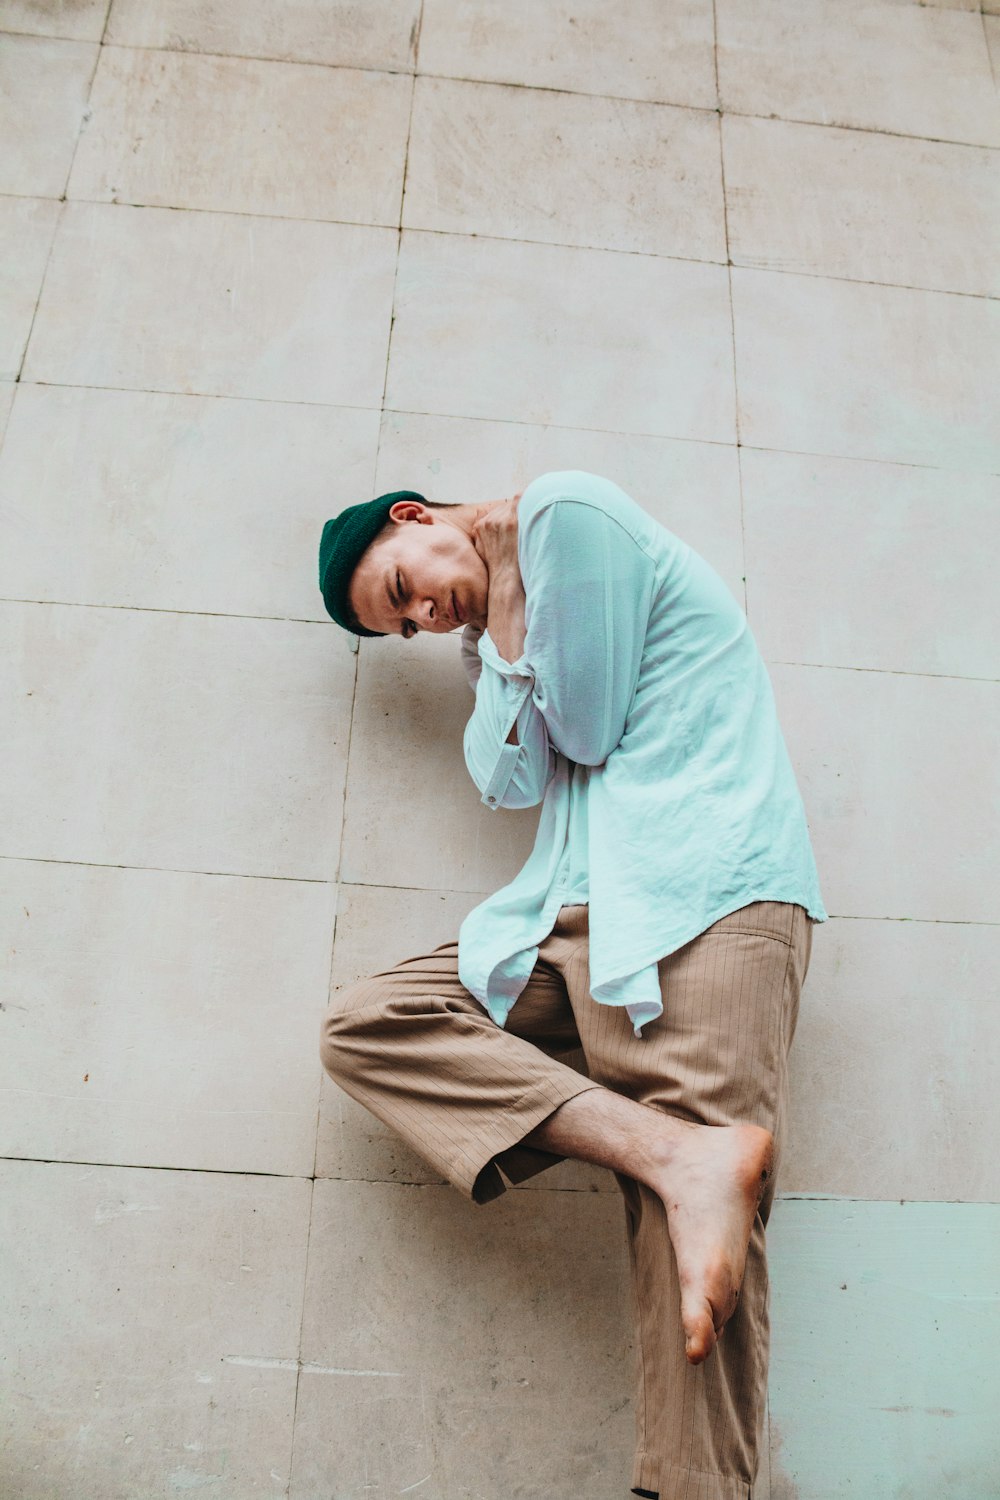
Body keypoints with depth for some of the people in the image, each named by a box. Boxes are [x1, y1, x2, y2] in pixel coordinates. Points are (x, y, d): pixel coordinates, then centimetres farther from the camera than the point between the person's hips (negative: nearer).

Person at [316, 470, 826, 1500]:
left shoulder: (568, 512, 2)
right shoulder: (493, 639, 25)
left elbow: (586, 733, -3)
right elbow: (513, 781, 11)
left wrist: (509, 622, 10)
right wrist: (500, 651, 6)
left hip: (703, 901, -8)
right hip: (578, 916, 8)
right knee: (364, 1024, -7)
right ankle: (678, 1154, -22)